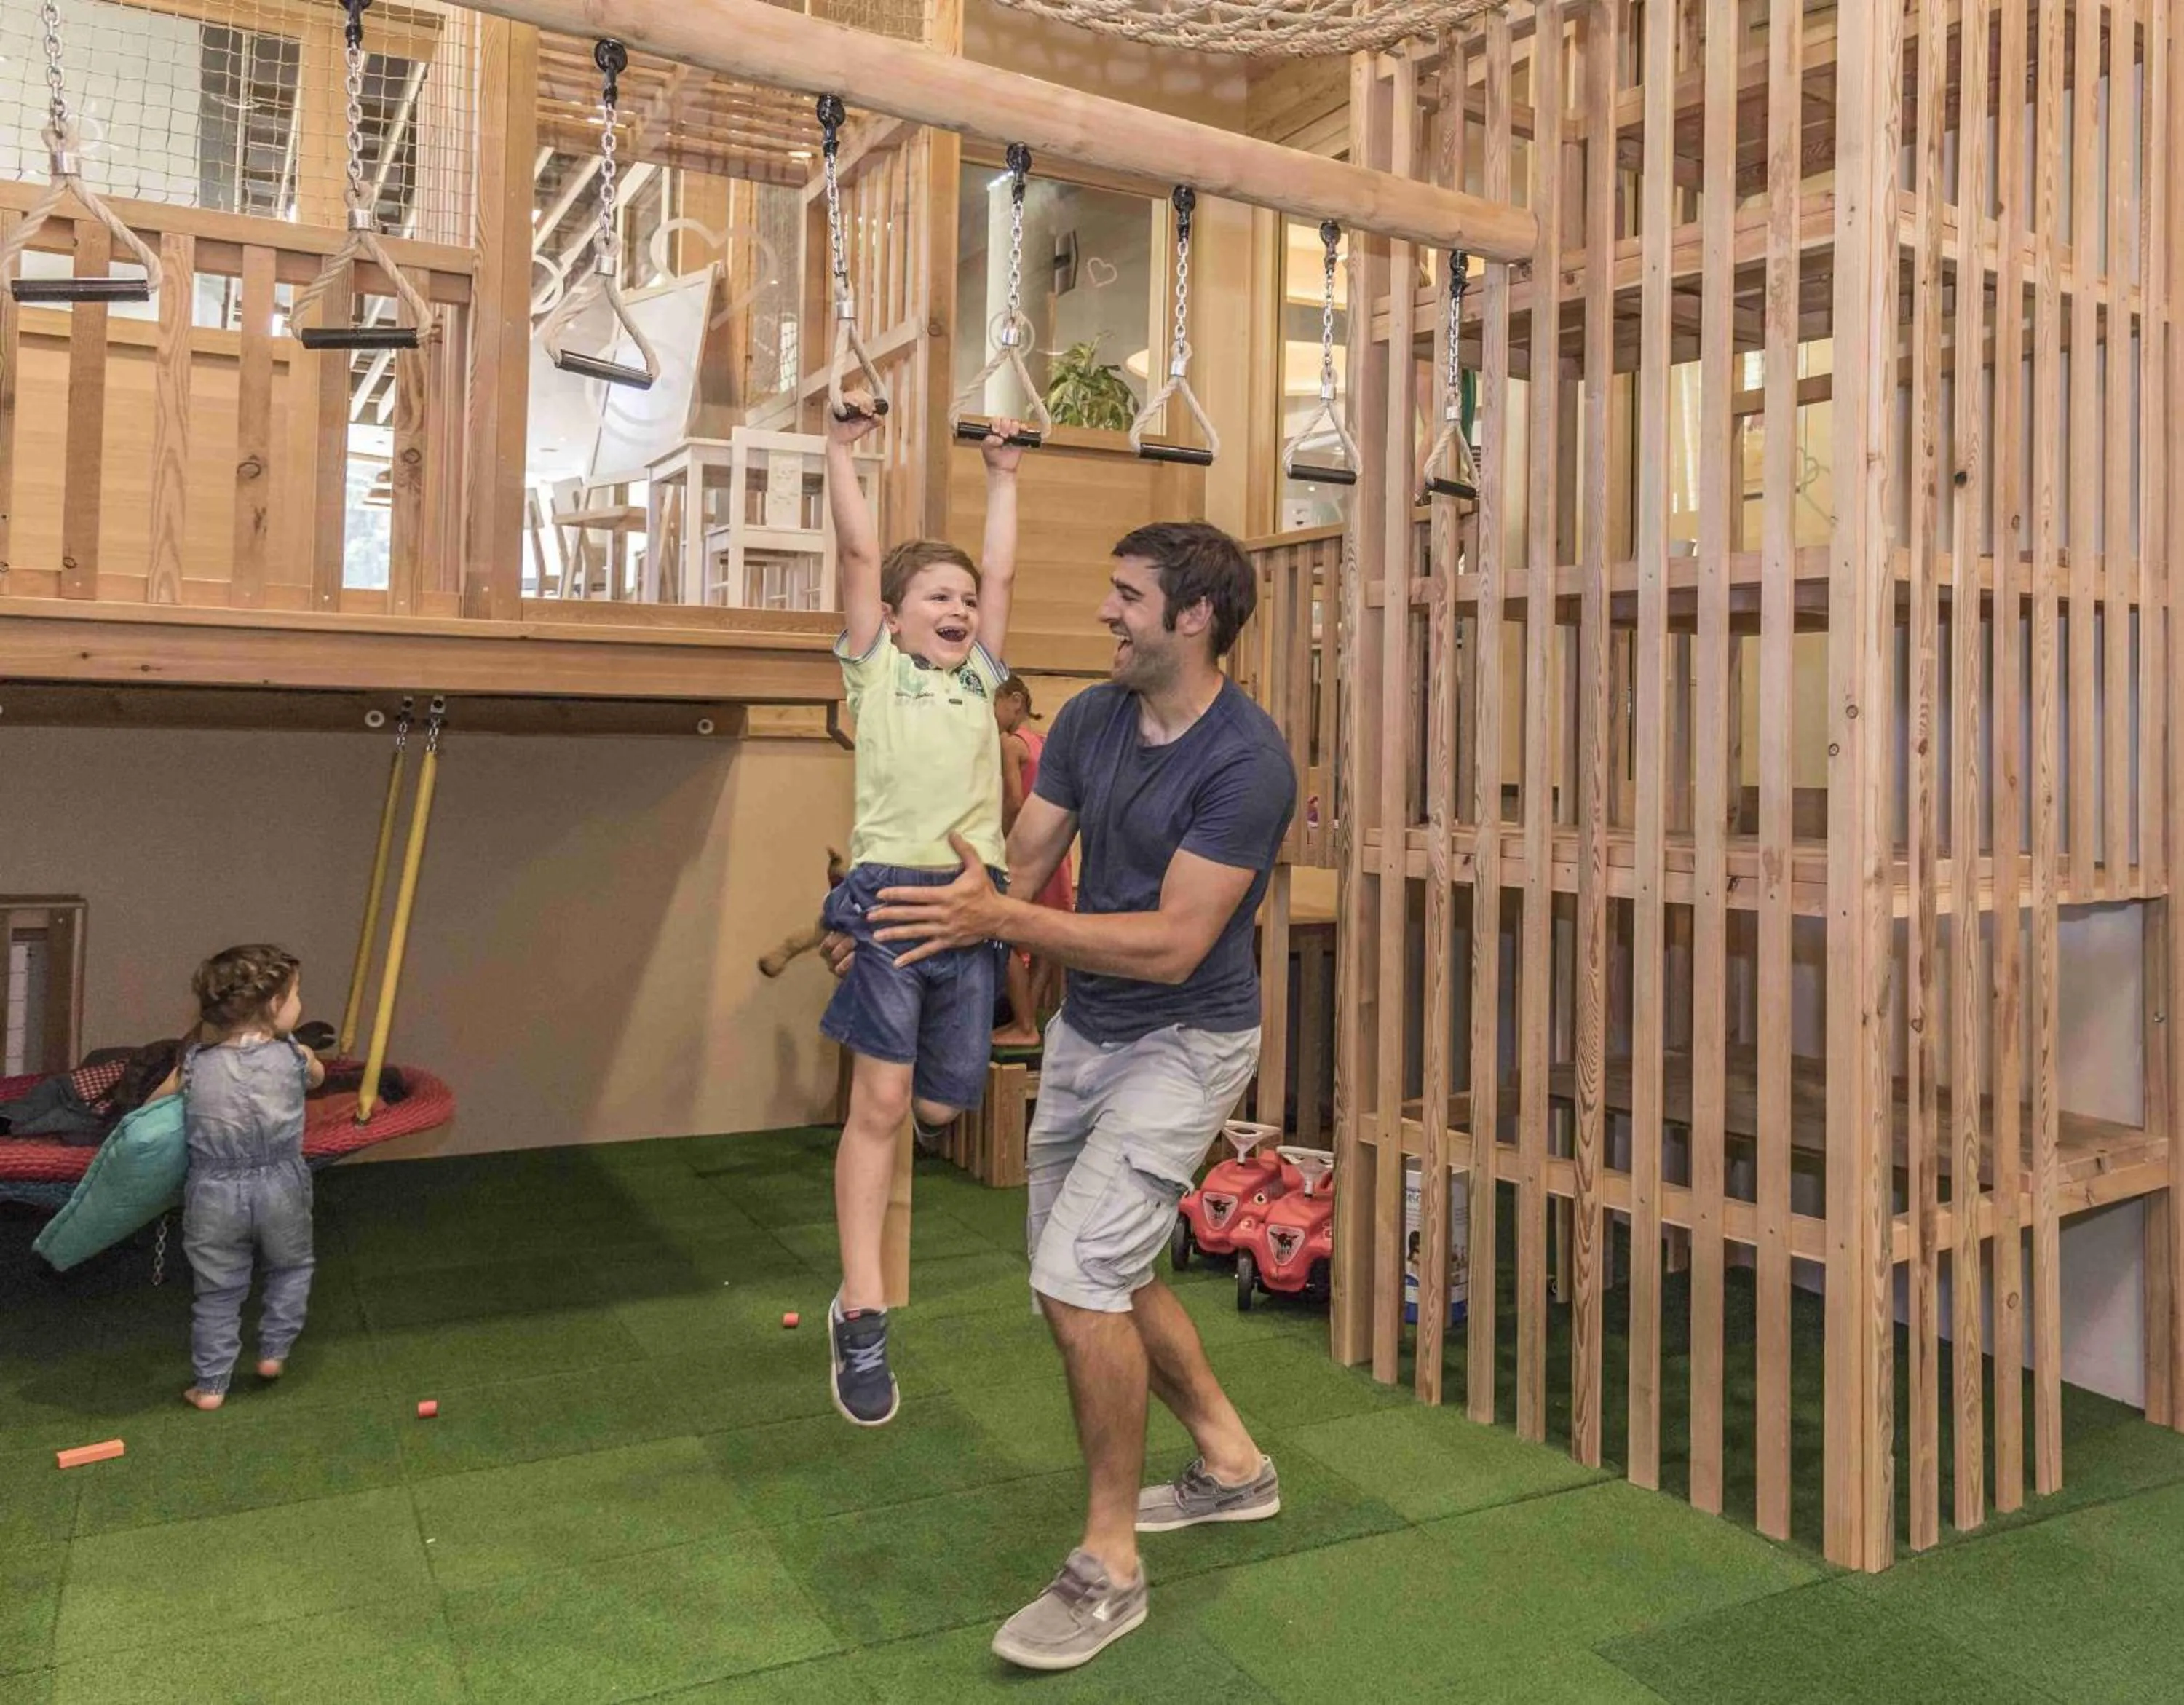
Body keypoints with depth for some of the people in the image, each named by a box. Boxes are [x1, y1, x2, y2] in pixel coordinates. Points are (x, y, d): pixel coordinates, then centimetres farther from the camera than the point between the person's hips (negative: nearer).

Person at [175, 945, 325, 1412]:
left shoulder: (196, 1060, -5)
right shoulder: (292, 1057, -7)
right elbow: (318, 1076, 16)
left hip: (213, 1193, 1)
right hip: (280, 1188, -1)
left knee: (217, 1291, 15)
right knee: (291, 1268, 26)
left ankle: (211, 1386, 21)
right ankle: (273, 1352, 26)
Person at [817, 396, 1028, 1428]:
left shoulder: (979, 677, 21)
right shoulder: (876, 666, 11)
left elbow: (1002, 572, 24)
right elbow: (860, 554, 7)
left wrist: (1002, 476, 31)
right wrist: (841, 449, 12)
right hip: (890, 889, -4)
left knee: (941, 1107, 4)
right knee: (882, 1102, -7)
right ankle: (860, 1317, 1)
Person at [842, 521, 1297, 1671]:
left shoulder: (1247, 760, -22)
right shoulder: (1090, 719, 0)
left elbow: (1173, 944, -27)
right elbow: (1019, 865, 3)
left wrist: (1000, 919, -34)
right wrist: (899, 930, -9)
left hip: (1183, 1044, -8)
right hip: (1084, 1031, 8)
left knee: (1078, 1277, -15)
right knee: (1101, 1272, 18)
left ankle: (1109, 1565, 6)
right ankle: (1231, 1464, 39)